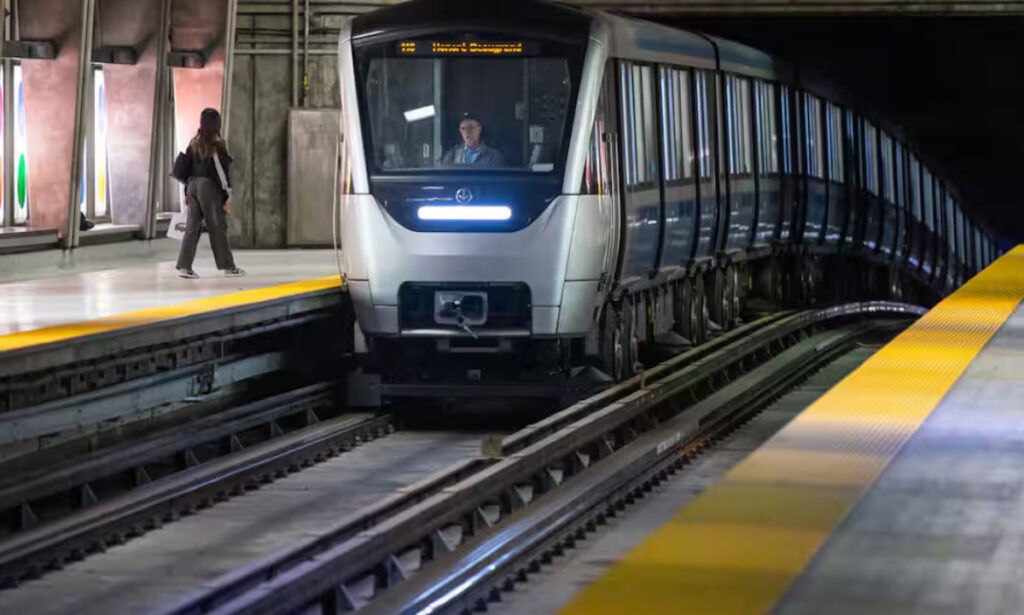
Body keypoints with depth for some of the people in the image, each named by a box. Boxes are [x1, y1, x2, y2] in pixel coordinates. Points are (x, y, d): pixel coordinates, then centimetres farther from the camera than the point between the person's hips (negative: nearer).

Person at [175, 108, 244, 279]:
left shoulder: (194, 143, 8)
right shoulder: (216, 144, -11)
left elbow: (187, 167, 12)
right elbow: (221, 170, -13)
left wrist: (187, 191, 18)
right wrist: (227, 195, -9)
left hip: (193, 186, 6)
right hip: (209, 188, -6)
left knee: (192, 226, 6)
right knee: (217, 227, 2)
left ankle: (184, 266, -1)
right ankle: (228, 267, 9)